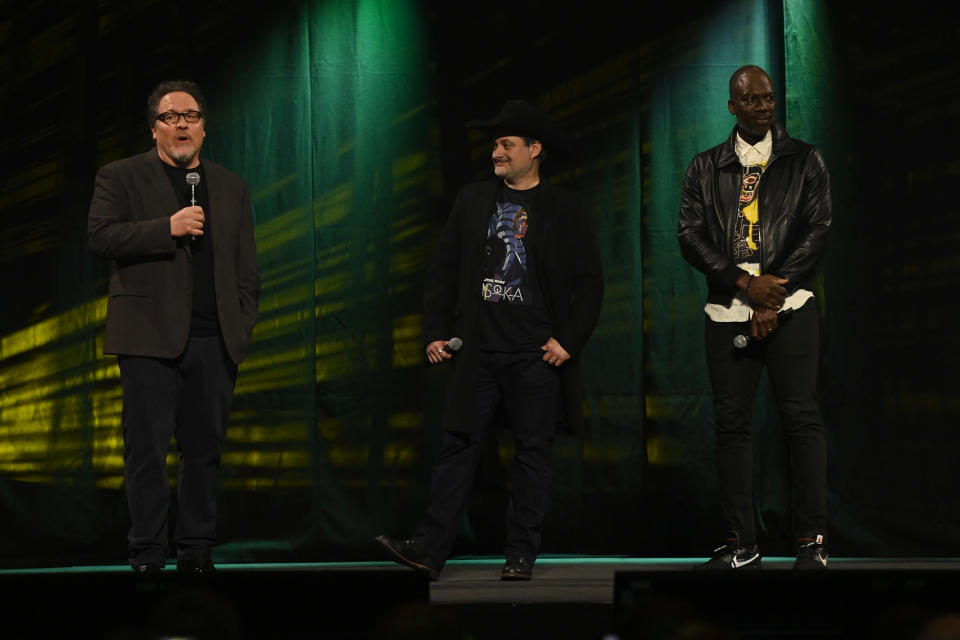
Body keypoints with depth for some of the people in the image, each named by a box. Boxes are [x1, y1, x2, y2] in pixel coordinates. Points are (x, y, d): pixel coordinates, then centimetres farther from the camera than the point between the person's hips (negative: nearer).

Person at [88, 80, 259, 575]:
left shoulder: (231, 188, 17)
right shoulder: (121, 178, 6)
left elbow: (247, 266, 17)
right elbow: (100, 237, -8)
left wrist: (243, 323, 6)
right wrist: (168, 229, -15)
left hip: (215, 342, 3)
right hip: (151, 338, -3)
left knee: (204, 450, 4)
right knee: (147, 450, -2)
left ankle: (197, 549, 12)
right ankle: (147, 553, 5)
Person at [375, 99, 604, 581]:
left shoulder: (565, 208, 3)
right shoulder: (472, 200, 12)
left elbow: (589, 281, 2)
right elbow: (443, 270, 13)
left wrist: (569, 341, -7)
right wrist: (435, 333, 5)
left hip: (538, 354, -2)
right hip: (477, 351, 2)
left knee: (533, 453, 1)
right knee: (458, 447, -2)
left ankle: (520, 557, 8)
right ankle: (429, 549, -4)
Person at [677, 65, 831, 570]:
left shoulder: (804, 160, 9)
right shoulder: (705, 167, 13)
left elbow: (817, 229, 1)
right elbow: (690, 235, 4)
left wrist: (775, 295, -8)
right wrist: (746, 283, -9)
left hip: (789, 306, -2)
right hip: (728, 313, 2)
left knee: (801, 418, -8)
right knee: (731, 423, 1)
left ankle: (811, 540, -5)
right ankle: (741, 543, 5)